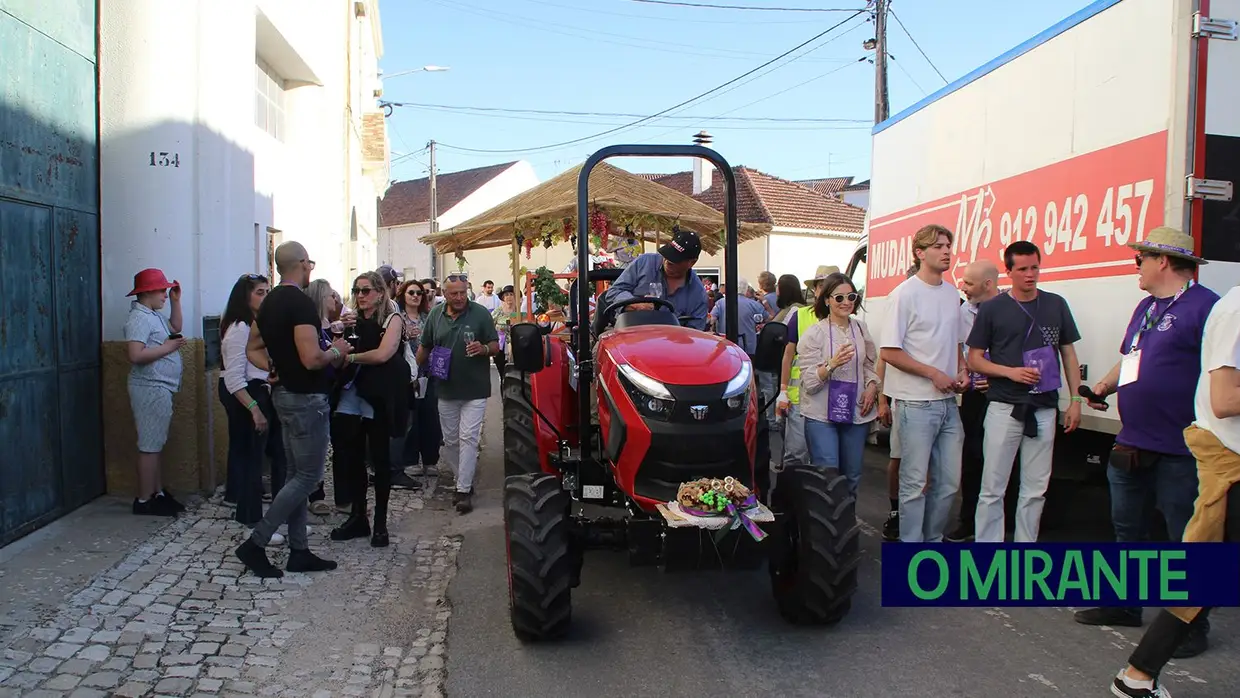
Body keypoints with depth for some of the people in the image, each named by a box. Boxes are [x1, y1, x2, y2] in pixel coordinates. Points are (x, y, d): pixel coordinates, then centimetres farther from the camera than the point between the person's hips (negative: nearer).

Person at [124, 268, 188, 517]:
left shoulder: (154, 315, 14)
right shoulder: (139, 318, -17)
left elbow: (175, 328, 29)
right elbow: (135, 355, -27)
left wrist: (176, 301, 17)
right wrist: (166, 348, -17)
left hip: (160, 389, 10)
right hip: (150, 389, -10)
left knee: (156, 444, 14)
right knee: (149, 446, -6)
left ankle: (158, 493, 22)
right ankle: (144, 501, -1)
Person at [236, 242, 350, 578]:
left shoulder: (269, 302, 10)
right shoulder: (301, 303, -19)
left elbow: (253, 349, 18)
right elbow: (311, 359, -27)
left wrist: (278, 367, 10)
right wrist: (336, 351, -9)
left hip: (285, 394, 10)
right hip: (306, 398, -10)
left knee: (297, 474, 13)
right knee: (309, 476, -2)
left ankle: (299, 551, 19)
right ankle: (255, 544, 0)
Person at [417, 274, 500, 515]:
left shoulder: (480, 313, -7)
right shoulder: (435, 315, 2)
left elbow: (495, 346, -4)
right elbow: (424, 347, 12)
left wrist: (483, 349, -24)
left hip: (474, 390, -4)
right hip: (446, 389, 4)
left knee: (468, 438, -7)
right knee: (450, 441, 11)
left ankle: (464, 490, -3)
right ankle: (463, 481, 27)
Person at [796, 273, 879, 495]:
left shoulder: (860, 328, 5)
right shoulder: (814, 333, -8)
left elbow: (869, 364, 19)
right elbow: (809, 382, -13)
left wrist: (872, 386, 0)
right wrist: (831, 364, -29)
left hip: (856, 412, 5)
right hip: (822, 415, -4)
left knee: (852, 476, 12)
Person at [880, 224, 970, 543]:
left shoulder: (952, 293, 11)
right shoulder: (905, 294, -9)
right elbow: (890, 353, -13)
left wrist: (962, 370, 3)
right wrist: (934, 374, -14)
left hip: (948, 401, 7)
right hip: (917, 402, -7)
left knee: (949, 481, 11)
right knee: (915, 482, 0)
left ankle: (933, 540, 27)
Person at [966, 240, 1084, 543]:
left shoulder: (1056, 305, 8)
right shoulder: (992, 308, 0)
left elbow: (1069, 354, 12)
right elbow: (974, 358, 2)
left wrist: (1075, 399, 5)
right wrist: (1010, 372, -13)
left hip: (1044, 409, 3)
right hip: (1004, 408, -3)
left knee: (1035, 490, 9)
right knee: (992, 489, 0)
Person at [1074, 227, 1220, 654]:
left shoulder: (1205, 307, -14)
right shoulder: (1146, 307, 15)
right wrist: (1105, 385, 13)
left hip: (1178, 452, -9)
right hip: (1131, 444, 9)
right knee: (1127, 528, 18)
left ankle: (1192, 625, 15)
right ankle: (1125, 606, 32)